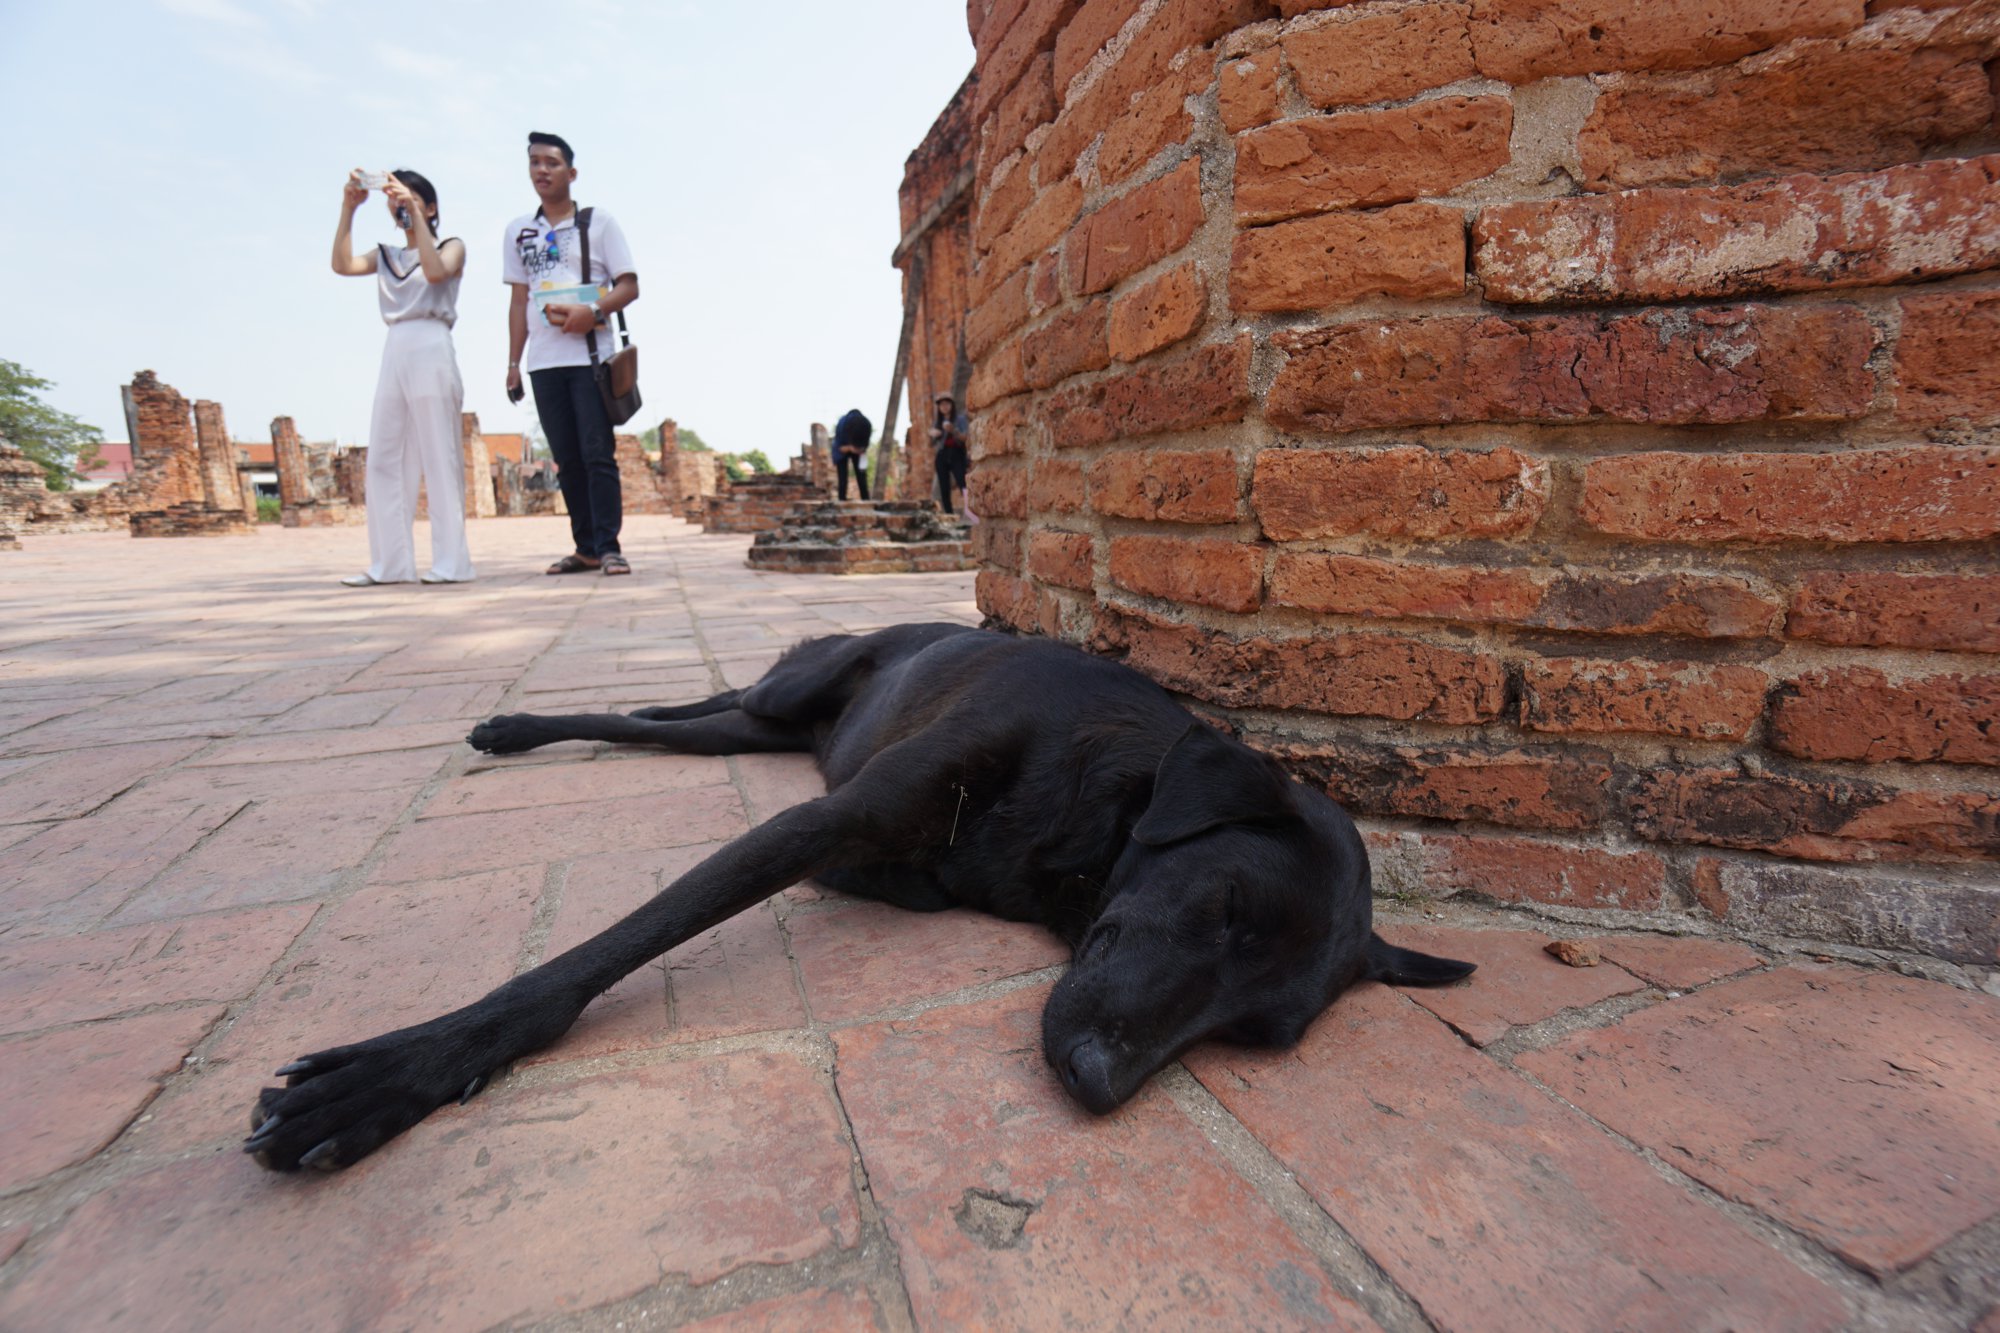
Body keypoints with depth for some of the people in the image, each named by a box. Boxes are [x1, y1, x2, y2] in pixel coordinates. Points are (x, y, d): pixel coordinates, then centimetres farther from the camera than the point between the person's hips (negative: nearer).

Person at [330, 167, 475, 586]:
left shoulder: (451, 246, 9)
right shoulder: (386, 256, 21)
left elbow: (435, 270, -12)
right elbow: (342, 265, 4)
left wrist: (413, 212, -9)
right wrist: (348, 208, 1)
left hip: (432, 351, -6)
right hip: (394, 353, 6)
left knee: (439, 457, -8)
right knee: (384, 460, 2)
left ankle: (451, 562, -7)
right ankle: (390, 564, 5)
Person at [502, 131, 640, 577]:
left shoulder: (599, 222, 6)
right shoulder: (518, 230, 16)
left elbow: (629, 286, 0)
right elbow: (519, 300, 16)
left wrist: (593, 312, -18)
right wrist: (513, 362, 10)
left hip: (589, 356, -4)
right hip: (543, 362, 4)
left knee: (598, 454, -9)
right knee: (567, 459, 4)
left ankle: (608, 547, -8)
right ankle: (585, 548, 9)